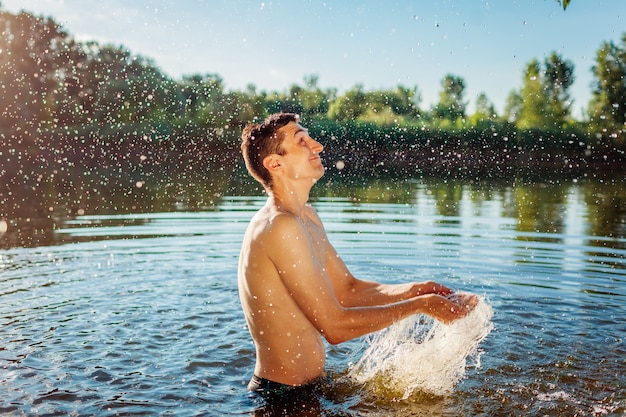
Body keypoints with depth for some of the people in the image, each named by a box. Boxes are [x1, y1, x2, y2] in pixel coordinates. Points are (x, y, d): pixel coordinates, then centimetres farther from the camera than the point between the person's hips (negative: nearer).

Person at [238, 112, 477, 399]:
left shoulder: (306, 216, 7)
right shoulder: (281, 227, -24)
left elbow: (348, 289, 8)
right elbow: (335, 326, -23)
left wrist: (419, 289, -6)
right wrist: (421, 304, -16)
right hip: (285, 395, -8)